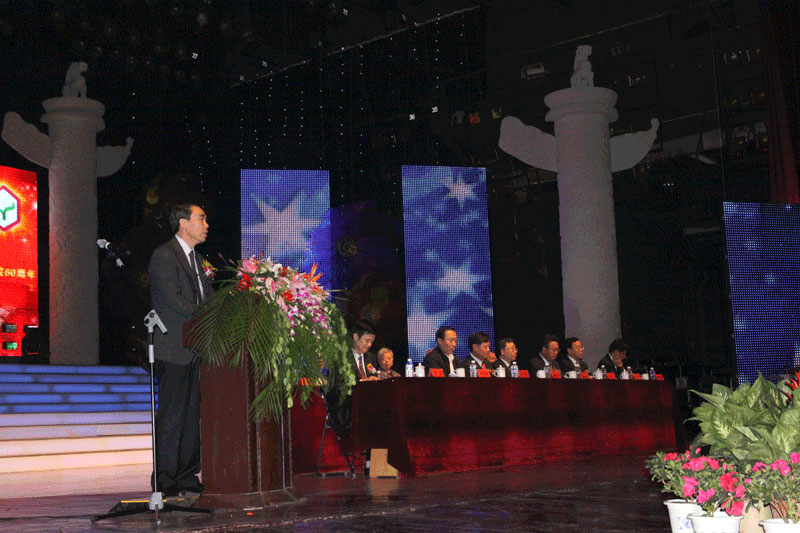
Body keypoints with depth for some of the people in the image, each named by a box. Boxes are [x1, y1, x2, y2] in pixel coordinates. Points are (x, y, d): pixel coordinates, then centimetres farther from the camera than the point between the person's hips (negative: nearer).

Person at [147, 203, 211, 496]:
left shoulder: (196, 258, 20)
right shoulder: (164, 255, -9)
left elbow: (208, 298, 18)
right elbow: (172, 299, -18)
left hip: (195, 349, 9)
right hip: (173, 348, -9)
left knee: (192, 414, 10)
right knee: (172, 414, -5)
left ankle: (187, 475, 17)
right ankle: (165, 478, 1)